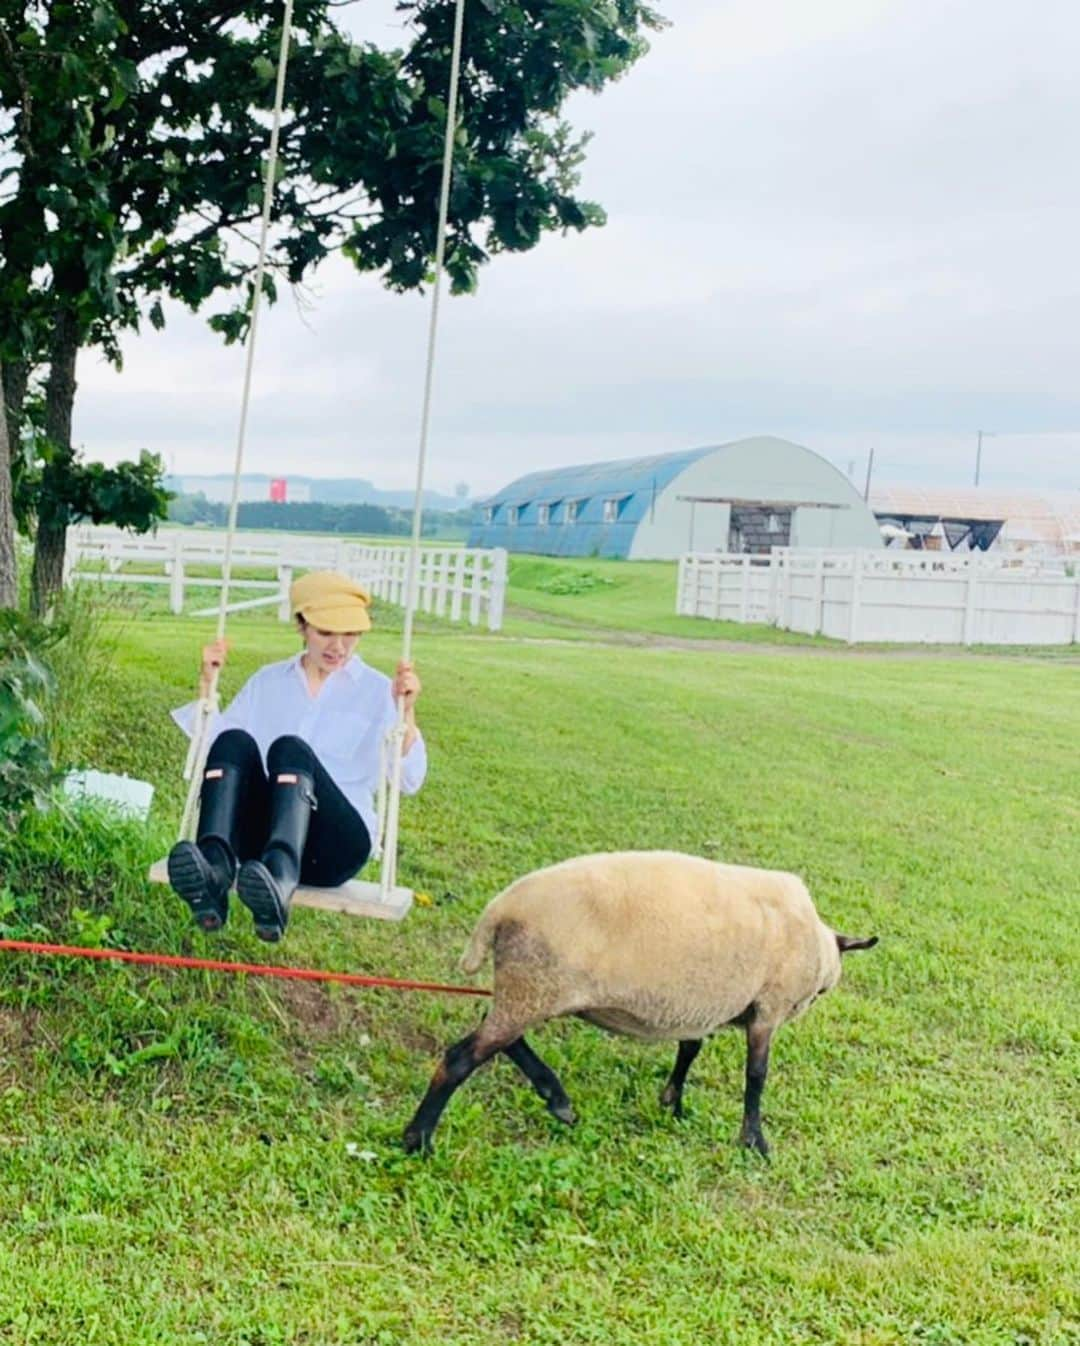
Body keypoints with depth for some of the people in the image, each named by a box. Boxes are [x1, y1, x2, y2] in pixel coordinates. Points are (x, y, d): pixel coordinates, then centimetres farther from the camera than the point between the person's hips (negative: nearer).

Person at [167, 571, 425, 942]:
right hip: (261, 837, 3)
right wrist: (207, 685, 7)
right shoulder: (268, 682, 22)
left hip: (334, 845, -3)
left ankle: (280, 880, -59)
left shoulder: (377, 692, 12)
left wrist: (406, 713, -14)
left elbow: (408, 781, -1)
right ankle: (214, 868, -50)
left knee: (290, 748, -31)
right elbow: (213, 746, 16)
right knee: (234, 742, -23)